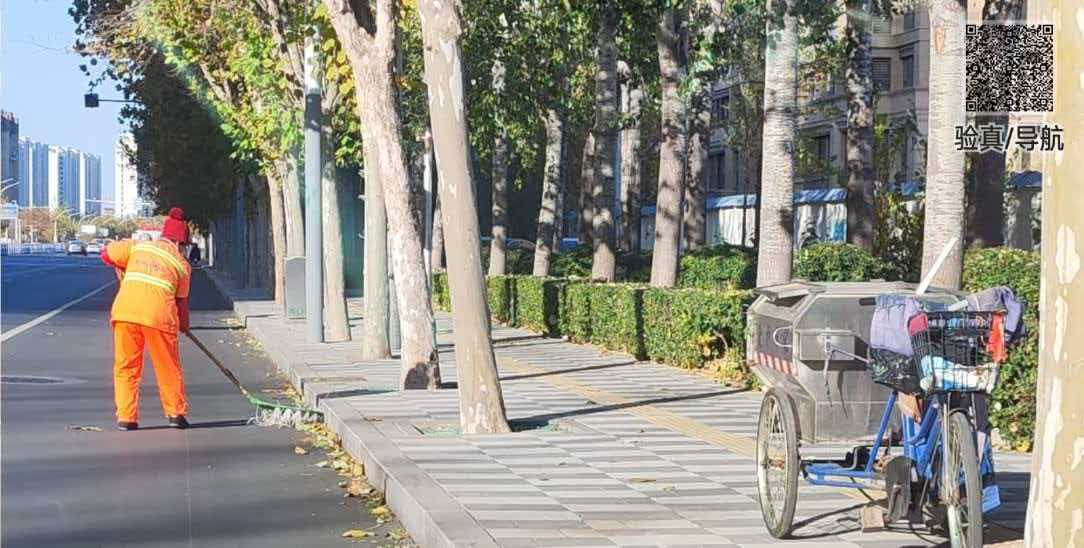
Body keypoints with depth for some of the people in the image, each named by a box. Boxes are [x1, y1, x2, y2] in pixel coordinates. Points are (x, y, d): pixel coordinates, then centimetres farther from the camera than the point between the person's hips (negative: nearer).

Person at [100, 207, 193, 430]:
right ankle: (176, 414, 21)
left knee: (125, 367, 11)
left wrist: (123, 269, 30)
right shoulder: (182, 265, 15)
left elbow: (106, 254, 13)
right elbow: (182, 301, 17)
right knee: (169, 368, 15)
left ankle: (126, 417, 10)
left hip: (125, 310, 1)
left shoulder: (138, 246, 15)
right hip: (159, 314, -1)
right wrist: (184, 325, 32)